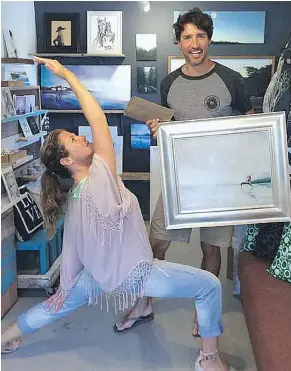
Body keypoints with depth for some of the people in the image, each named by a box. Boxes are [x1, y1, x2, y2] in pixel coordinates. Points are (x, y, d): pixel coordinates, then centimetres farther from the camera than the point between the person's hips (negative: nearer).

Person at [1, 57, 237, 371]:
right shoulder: (101, 174, -23)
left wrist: (65, 288, 15)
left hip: (98, 276, 8)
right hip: (133, 275, -7)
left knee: (57, 305, 32)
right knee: (210, 286, 0)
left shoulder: (70, 197, -3)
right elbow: (98, 118, -22)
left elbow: (70, 249, 2)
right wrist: (67, 74, -16)